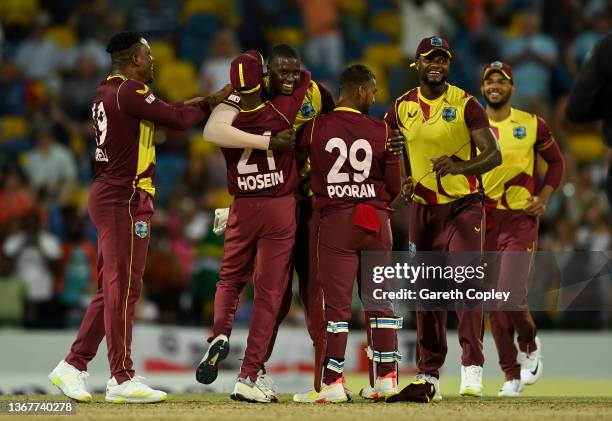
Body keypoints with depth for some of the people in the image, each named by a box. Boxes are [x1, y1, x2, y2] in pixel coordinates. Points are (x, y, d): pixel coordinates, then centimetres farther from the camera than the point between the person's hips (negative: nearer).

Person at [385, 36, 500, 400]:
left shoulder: (466, 104, -7)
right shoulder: (402, 107, 4)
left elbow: (493, 155, -15)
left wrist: (459, 166, -33)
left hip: (465, 205, -4)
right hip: (423, 207, 4)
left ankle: (472, 368, -15)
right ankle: (428, 374, 13)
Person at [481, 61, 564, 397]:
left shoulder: (531, 124, 3)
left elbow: (556, 161, 14)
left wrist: (543, 198, 1)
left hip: (520, 219, -2)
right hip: (483, 220, 2)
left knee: (511, 293, -16)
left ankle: (529, 344, 15)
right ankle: (511, 374, 12)